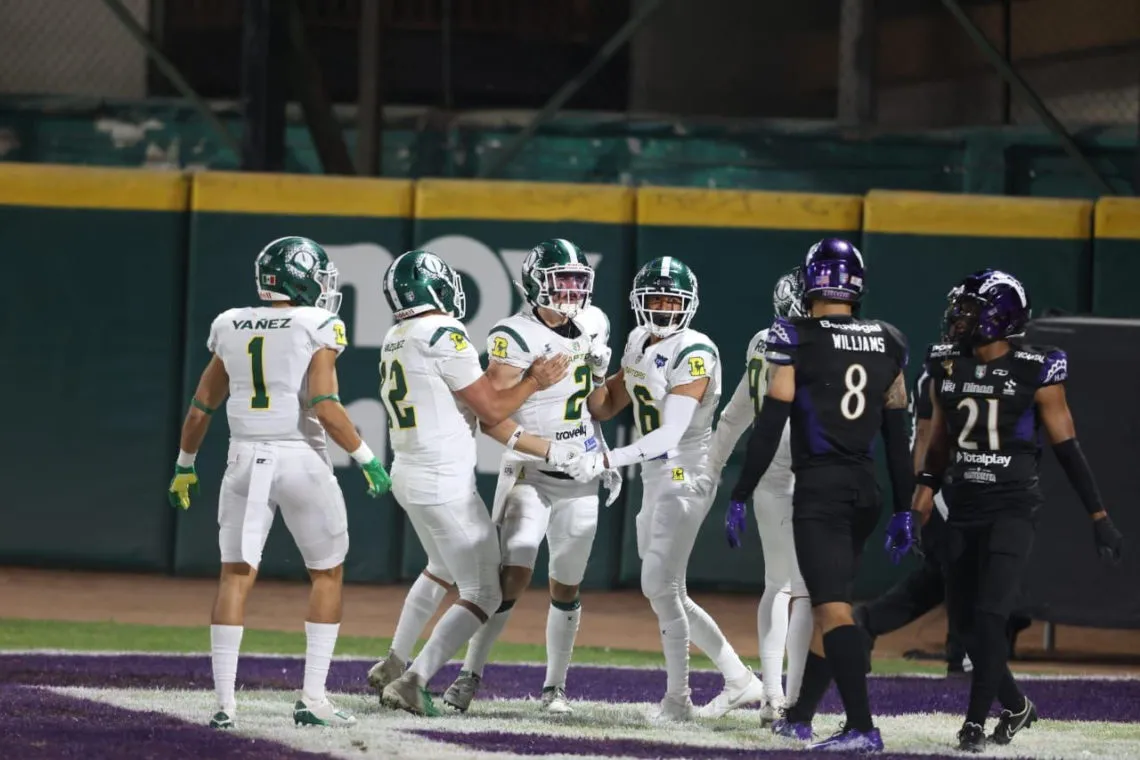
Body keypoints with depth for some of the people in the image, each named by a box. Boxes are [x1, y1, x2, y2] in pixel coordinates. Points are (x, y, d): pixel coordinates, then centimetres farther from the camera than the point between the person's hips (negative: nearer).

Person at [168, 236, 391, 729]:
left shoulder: (231, 328, 8)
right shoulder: (317, 329, -6)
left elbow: (201, 408, 13)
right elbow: (324, 406, -16)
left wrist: (185, 466, 25)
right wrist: (366, 459, -7)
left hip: (246, 461, 3)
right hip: (301, 460, -3)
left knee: (235, 575, 5)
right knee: (327, 574, 11)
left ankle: (224, 702, -3)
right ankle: (312, 697, 5)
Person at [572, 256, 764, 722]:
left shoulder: (694, 355, -17)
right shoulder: (639, 344, 10)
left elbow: (670, 433, -26)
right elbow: (608, 404, 23)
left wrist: (606, 461, -33)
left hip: (686, 475, -9)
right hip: (655, 477, 9)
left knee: (659, 586, -10)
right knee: (666, 594, 11)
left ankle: (678, 696, -1)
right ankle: (739, 679, 18)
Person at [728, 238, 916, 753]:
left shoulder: (795, 340, -8)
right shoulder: (887, 345, 8)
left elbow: (770, 425, -10)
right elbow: (897, 436, 12)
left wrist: (740, 496, -5)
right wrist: (903, 509, 18)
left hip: (818, 488, -6)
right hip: (865, 491, 6)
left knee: (832, 607, -10)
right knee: (829, 600, 19)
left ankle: (862, 727, -21)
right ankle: (800, 715, 29)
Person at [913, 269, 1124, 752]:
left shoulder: (1035, 371, -10)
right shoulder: (947, 366, 5)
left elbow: (1066, 446, -5)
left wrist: (1099, 516, -5)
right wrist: (926, 488, 7)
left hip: (1012, 507, -6)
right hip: (963, 506, 6)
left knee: (990, 617, -13)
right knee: (965, 618, 8)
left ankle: (976, 721, -6)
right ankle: (1016, 705, 27)